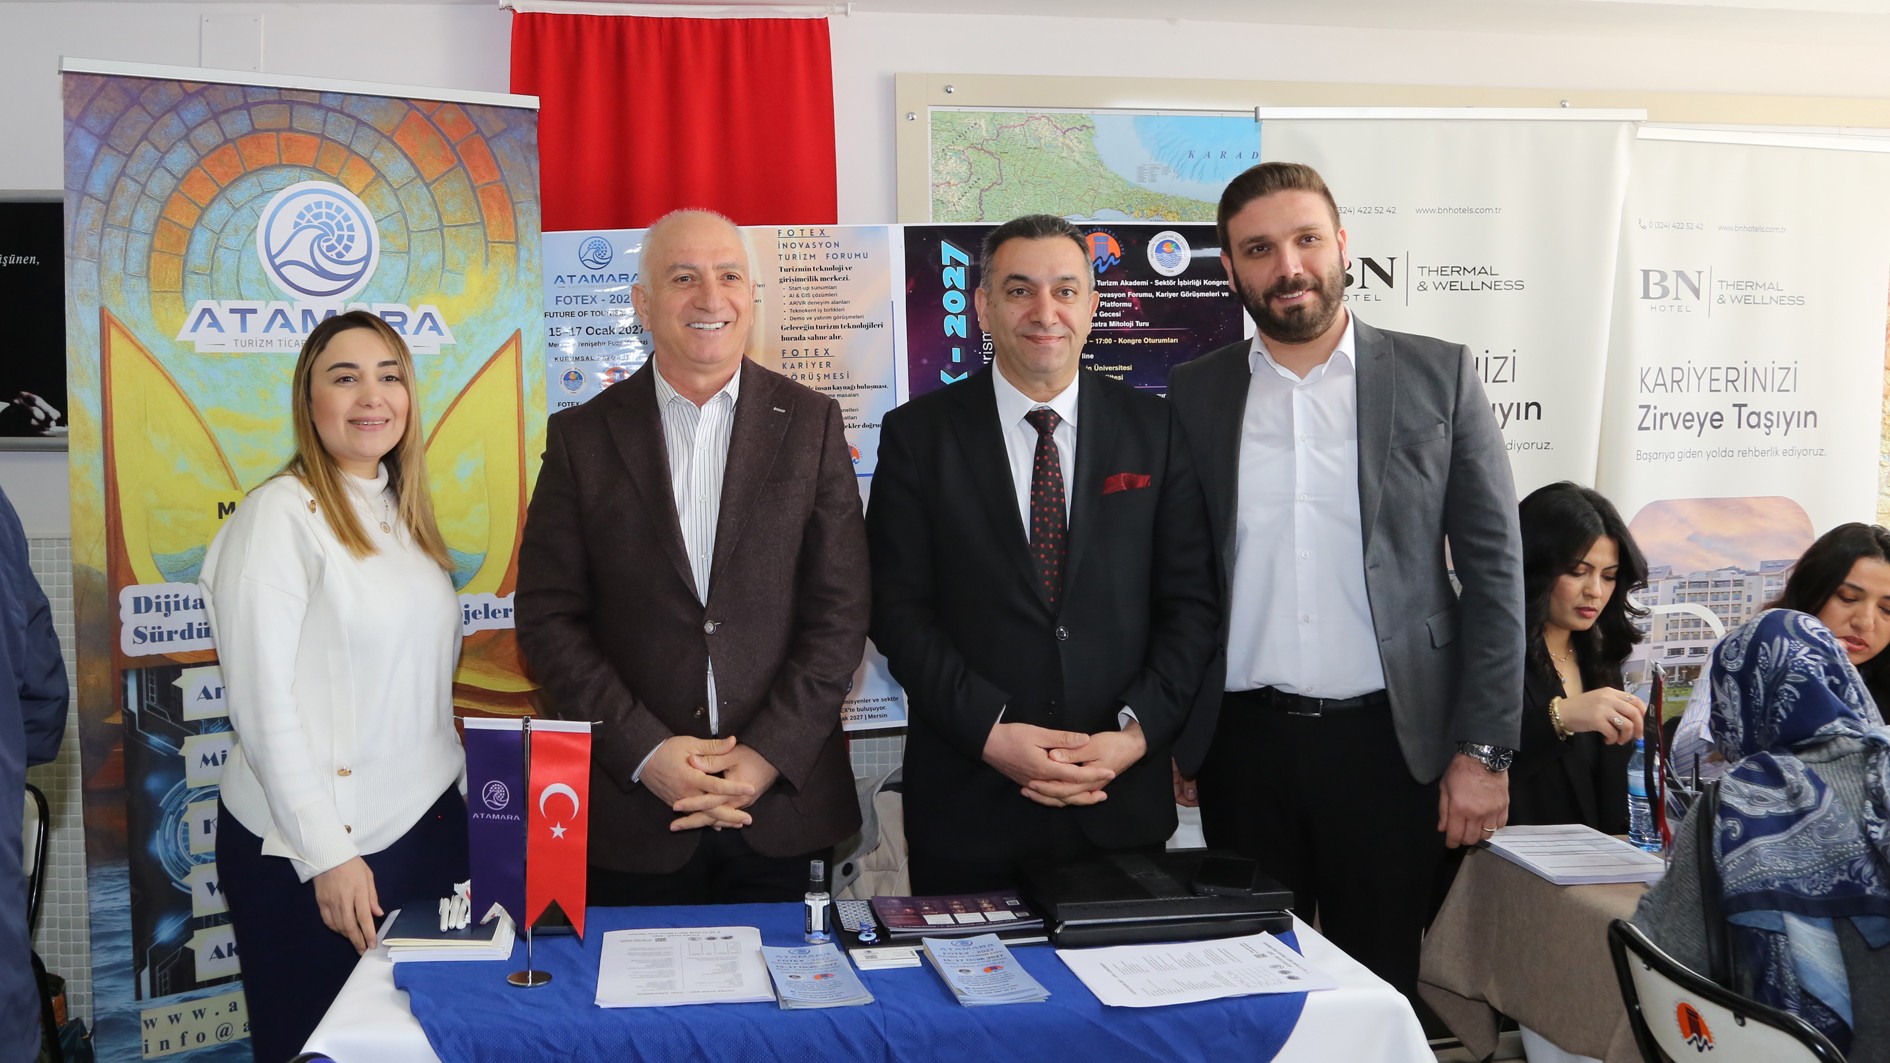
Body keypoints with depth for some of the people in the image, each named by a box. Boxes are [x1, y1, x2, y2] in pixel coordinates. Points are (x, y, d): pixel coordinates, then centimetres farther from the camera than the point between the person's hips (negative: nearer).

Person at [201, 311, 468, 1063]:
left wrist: (460, 797, 7)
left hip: (428, 824, 7)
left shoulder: (401, 511, 10)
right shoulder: (280, 513, -11)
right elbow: (261, 702, -14)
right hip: (315, 849, -6)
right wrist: (328, 854, -16)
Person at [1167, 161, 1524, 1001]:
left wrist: (1483, 749, -6)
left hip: (1389, 739, -1)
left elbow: (1493, 568, -1)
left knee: (1382, 985, 11)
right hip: (1245, 743, 2)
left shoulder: (1437, 377, 0)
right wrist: (1169, 735, 5)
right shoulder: (1195, 392, 5)